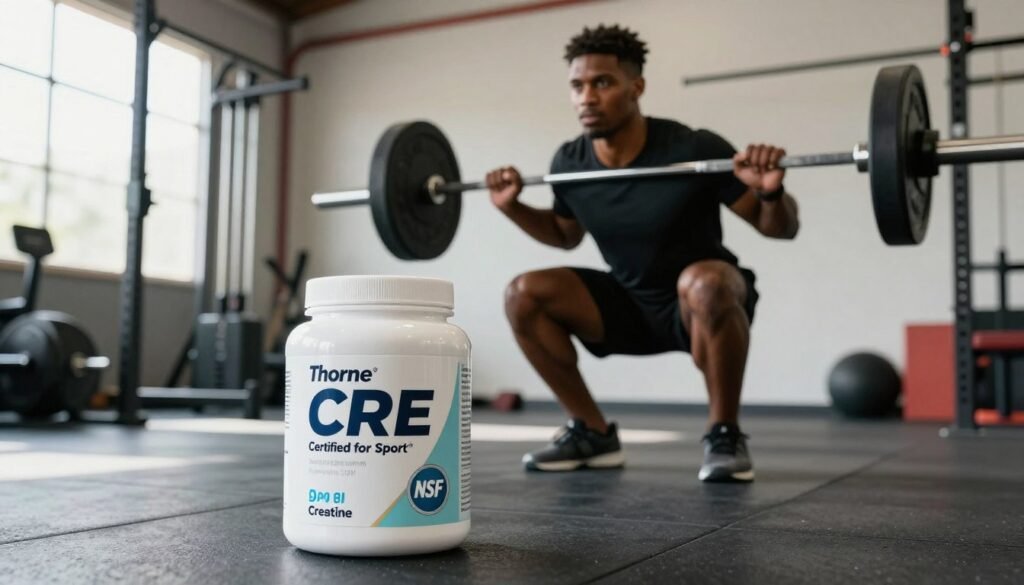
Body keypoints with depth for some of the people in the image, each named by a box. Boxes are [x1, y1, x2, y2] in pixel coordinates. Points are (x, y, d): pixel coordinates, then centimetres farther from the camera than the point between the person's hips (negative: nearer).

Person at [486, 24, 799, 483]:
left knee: (702, 282, -40)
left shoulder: (694, 150, -23)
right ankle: (592, 432, -1)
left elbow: (780, 228, -14)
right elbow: (566, 235, 13)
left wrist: (771, 191, -36)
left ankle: (724, 435, -17)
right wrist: (512, 207, -3)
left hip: (708, 303, -4)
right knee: (523, 295, -14)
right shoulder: (570, 164, -9)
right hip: (630, 304, 5)